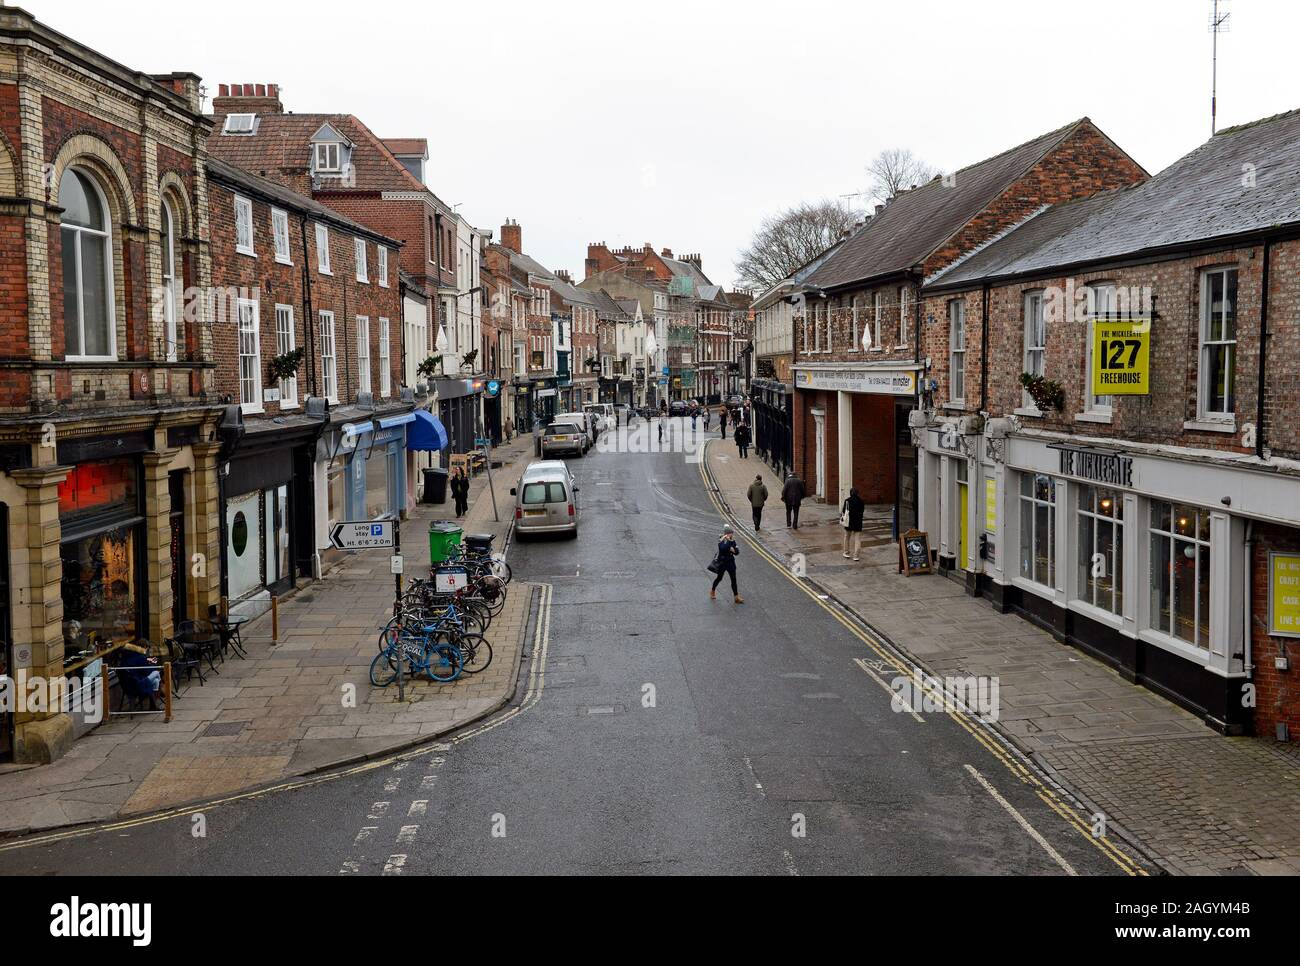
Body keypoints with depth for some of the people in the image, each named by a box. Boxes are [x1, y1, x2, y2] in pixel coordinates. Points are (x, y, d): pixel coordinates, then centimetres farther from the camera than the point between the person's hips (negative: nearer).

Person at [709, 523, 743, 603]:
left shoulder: (732, 541, -1)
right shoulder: (721, 540, -16)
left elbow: (737, 552, 1)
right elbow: (723, 548, -36)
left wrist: (733, 550, -19)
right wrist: (729, 541, -32)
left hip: (730, 562, 4)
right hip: (722, 563, -4)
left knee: (733, 579, 3)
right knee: (719, 578, 12)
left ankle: (736, 597, 7)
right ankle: (712, 591, 38)